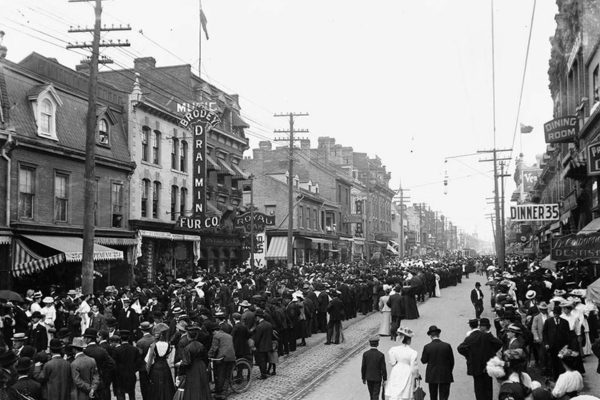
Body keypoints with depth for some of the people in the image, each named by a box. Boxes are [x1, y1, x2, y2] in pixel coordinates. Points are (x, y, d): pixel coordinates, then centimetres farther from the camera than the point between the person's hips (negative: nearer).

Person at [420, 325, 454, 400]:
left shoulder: (427, 347, -11)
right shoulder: (447, 346, -9)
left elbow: (423, 361, -3)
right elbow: (452, 361, -2)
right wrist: (449, 371, 12)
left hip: (432, 376, 1)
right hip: (445, 376, 0)